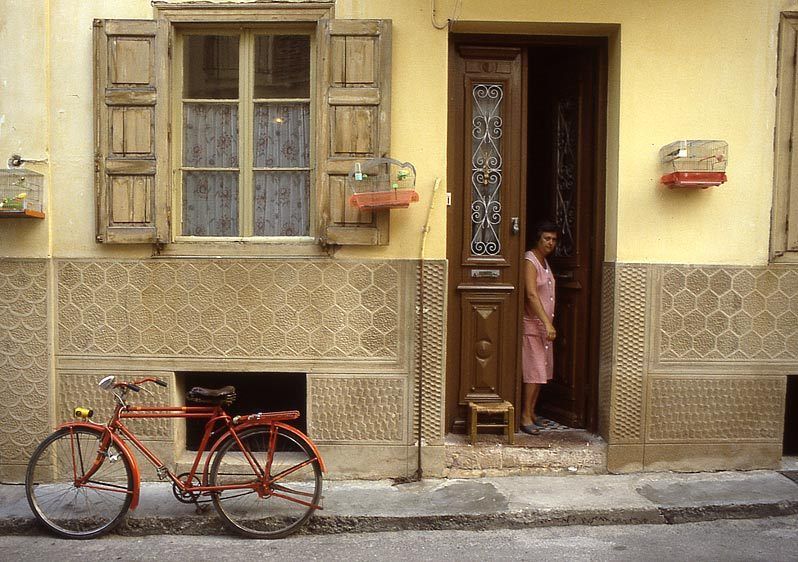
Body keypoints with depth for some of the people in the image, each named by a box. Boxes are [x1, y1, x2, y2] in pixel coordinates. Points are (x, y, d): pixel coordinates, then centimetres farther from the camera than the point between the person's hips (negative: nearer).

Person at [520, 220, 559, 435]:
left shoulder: (544, 261, 14)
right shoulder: (529, 261, -15)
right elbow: (531, 295, -25)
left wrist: (549, 323, 17)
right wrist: (547, 323, -30)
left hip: (544, 324, 9)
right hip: (532, 324, -9)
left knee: (542, 370, 11)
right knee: (534, 371, -8)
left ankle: (531, 411, 20)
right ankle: (525, 417, -2)